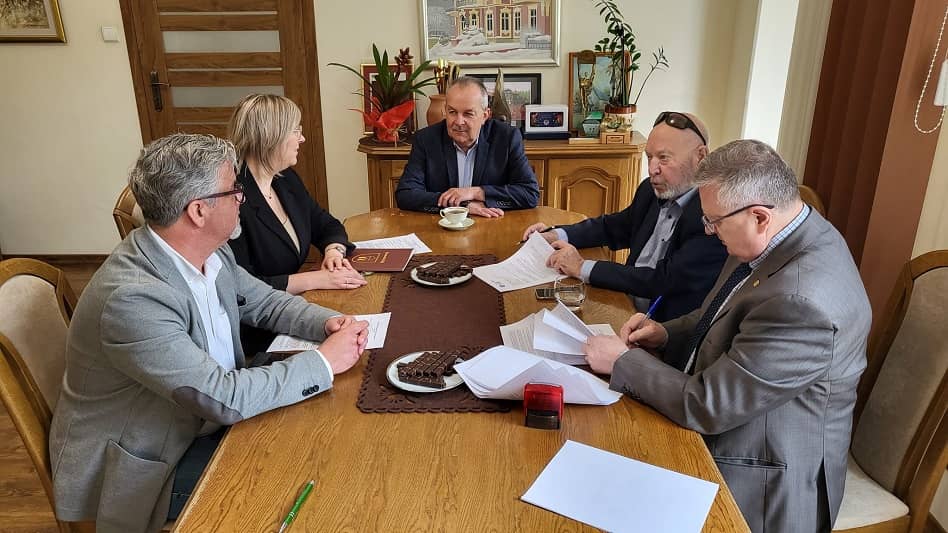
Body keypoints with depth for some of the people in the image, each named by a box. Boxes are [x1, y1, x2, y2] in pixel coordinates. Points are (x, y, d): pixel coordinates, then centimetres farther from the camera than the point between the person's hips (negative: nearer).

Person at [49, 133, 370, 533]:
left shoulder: (210, 253, -8)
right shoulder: (132, 297, -33)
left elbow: (265, 302, 7)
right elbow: (225, 398, -32)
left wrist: (328, 323, -12)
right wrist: (324, 361, -23)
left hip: (202, 418, 7)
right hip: (143, 468, -7)